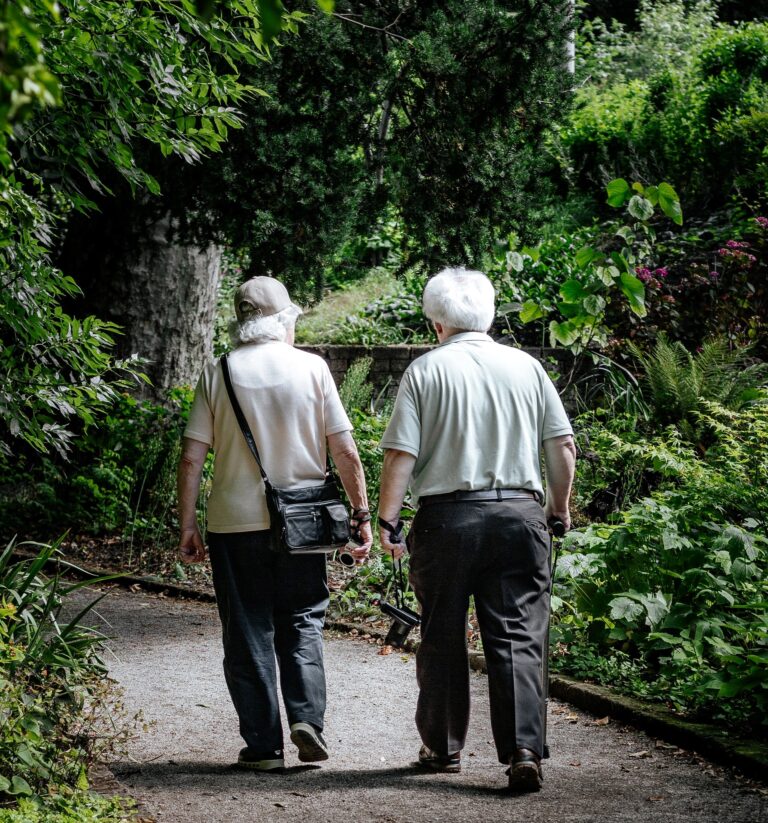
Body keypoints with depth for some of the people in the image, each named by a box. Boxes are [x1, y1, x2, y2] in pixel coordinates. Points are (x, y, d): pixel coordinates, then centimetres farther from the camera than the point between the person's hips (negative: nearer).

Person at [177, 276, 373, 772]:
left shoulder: (219, 374, 0)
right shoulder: (311, 367, -2)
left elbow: (192, 458, -3)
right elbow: (345, 452, -3)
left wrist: (187, 525, 4)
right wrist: (362, 513, 5)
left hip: (235, 522, 0)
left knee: (248, 633, 7)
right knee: (302, 622, 14)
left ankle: (264, 745, 8)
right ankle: (307, 717, -3)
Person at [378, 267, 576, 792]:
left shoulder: (426, 370, -1)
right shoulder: (527, 367, 7)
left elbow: (401, 454, -6)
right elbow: (563, 446, 7)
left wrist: (388, 520, 0)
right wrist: (559, 507, 18)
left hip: (447, 516, -1)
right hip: (519, 513, 1)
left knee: (442, 637, 12)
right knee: (518, 637, 0)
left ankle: (444, 748, 22)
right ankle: (524, 750, -13)